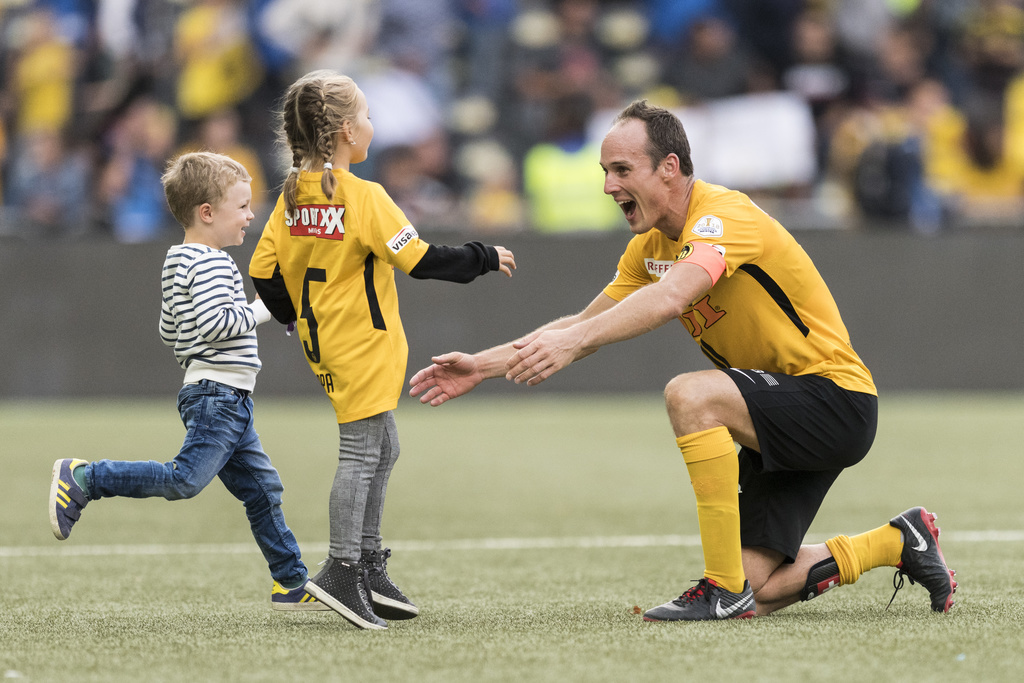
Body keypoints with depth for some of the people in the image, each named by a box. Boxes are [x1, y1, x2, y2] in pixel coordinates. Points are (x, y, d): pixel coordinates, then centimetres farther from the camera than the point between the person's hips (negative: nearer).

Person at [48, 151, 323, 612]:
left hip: (229, 402, 11)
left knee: (261, 488, 11)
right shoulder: (210, 263, -14)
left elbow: (170, 331, 23)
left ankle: (292, 583, 14)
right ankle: (83, 479, -13)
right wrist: (262, 310, -15)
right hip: (217, 395, -11)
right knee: (186, 479, -20)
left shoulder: (178, 263, 18)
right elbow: (213, 322, -25)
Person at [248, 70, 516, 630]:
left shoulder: (292, 196, 4)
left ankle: (369, 566, 20)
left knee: (381, 450, 17)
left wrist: (296, 318, 23)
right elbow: (421, 260, -18)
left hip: (324, 340, 8)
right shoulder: (364, 197, -18)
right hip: (362, 344, -8)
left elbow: (264, 273, 6)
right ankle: (341, 570, -9)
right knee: (361, 453, -6)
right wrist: (486, 259, -5)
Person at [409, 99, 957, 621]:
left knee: (690, 395, -32)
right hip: (784, 420, 9)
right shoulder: (651, 246, 8)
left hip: (836, 401, -9)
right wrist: (485, 365, 8)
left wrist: (574, 341, -49)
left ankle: (725, 587, -24)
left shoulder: (723, 216, -21)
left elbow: (671, 297, -39)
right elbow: (586, 323, 16)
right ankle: (898, 542, 24)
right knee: (760, 592, 1)